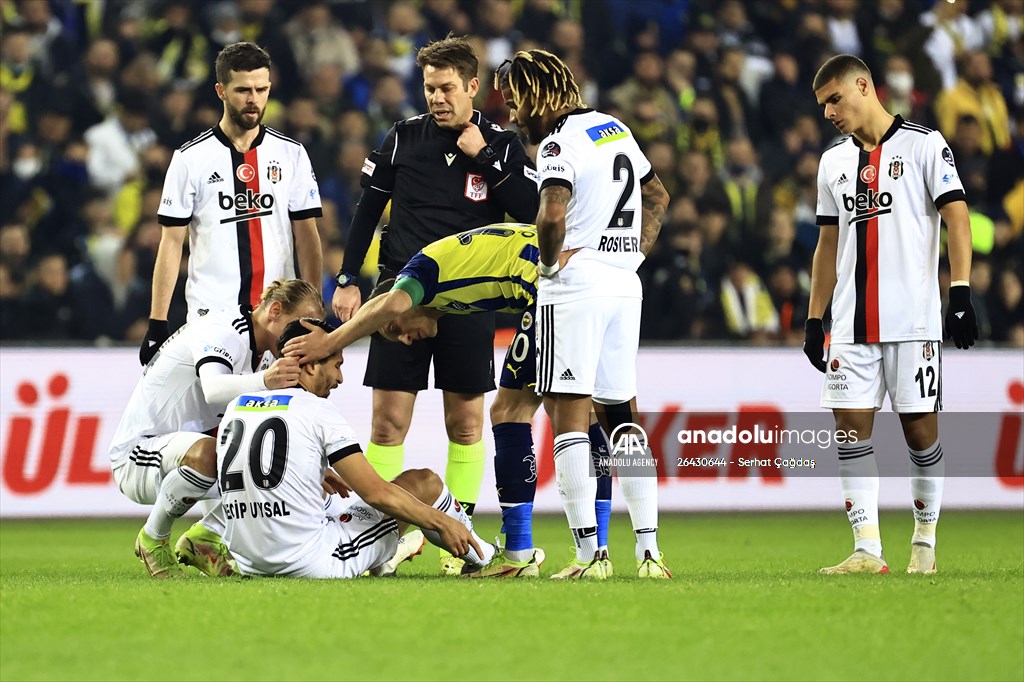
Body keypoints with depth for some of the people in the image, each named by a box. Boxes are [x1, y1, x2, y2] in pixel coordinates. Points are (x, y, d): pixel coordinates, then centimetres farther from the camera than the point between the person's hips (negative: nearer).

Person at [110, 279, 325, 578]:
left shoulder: (258, 353, 9)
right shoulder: (222, 331, -20)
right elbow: (213, 388, -42)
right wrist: (264, 381, -61)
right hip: (137, 454, -9)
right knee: (206, 453, -39)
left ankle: (205, 536, 1)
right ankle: (152, 540, -15)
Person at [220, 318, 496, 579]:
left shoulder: (235, 408, 9)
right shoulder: (317, 411, -9)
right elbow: (377, 493, -9)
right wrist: (444, 522, 3)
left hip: (250, 566, 7)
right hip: (312, 564, -7)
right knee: (423, 483, 10)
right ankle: (477, 555, 35)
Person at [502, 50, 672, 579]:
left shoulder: (560, 143, -11)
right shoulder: (615, 129, 16)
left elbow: (552, 214, -27)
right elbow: (658, 196, 28)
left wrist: (550, 261, -9)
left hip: (576, 288, -8)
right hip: (624, 286, 8)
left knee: (568, 413, -5)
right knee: (621, 414, 11)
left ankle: (589, 553, -10)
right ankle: (649, 550, 5)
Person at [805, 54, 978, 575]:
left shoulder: (924, 144, 0)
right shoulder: (834, 162, 16)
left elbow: (956, 218, -6)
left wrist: (960, 292, -17)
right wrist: (814, 320, 17)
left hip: (913, 319, -5)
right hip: (852, 325, 5)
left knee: (920, 429, -1)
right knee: (851, 427, -5)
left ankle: (925, 542, 13)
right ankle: (867, 551, -5)